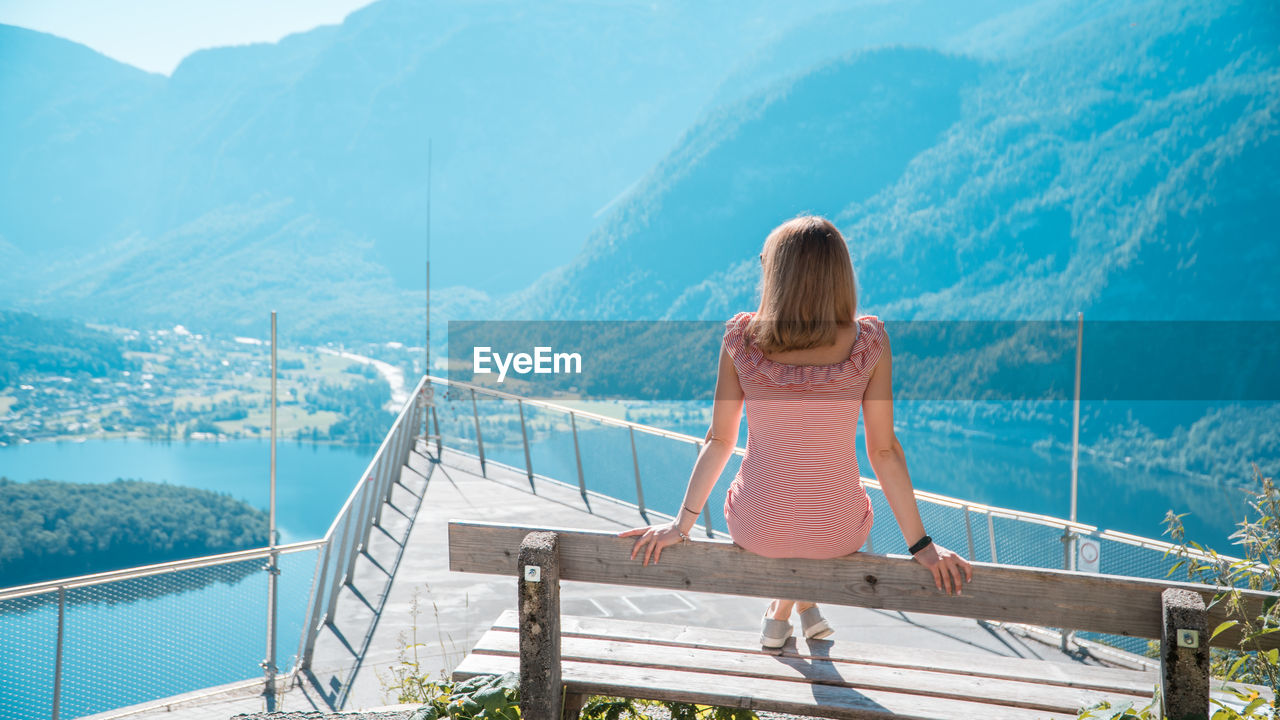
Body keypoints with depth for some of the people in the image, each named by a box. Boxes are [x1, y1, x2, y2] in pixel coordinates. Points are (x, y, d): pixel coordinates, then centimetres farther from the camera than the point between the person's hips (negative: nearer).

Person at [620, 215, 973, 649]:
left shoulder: (741, 339, -14)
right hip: (839, 535, 0)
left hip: (754, 531, 0)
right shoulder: (869, 343, -15)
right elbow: (884, 451, -11)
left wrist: (682, 524, 3)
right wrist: (920, 544, -1)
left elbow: (719, 440, -8)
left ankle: (780, 614, 46)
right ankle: (804, 604, 48)